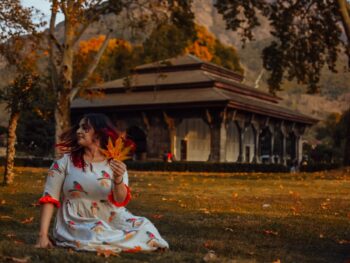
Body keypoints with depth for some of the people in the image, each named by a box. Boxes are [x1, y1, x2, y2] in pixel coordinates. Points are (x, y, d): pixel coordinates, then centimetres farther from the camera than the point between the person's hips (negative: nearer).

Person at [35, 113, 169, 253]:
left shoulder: (115, 164, 3)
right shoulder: (65, 160, 0)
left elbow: (120, 201, -12)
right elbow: (49, 198, -4)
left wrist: (118, 179, -33)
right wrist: (43, 235, -15)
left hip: (110, 220, 3)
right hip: (76, 223, -2)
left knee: (144, 227, -22)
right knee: (97, 238, -34)